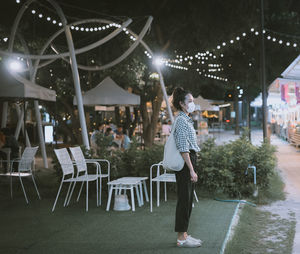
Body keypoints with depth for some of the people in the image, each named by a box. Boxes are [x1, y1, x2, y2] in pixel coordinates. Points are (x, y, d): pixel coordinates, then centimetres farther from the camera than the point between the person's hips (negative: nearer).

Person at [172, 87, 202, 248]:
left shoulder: (186, 120, 17)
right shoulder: (181, 120, -14)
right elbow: (183, 148, -20)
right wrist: (191, 170, -22)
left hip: (189, 161, 10)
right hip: (185, 163, -10)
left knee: (187, 200, 12)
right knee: (184, 200, -4)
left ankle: (184, 235, 20)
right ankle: (181, 238, 4)